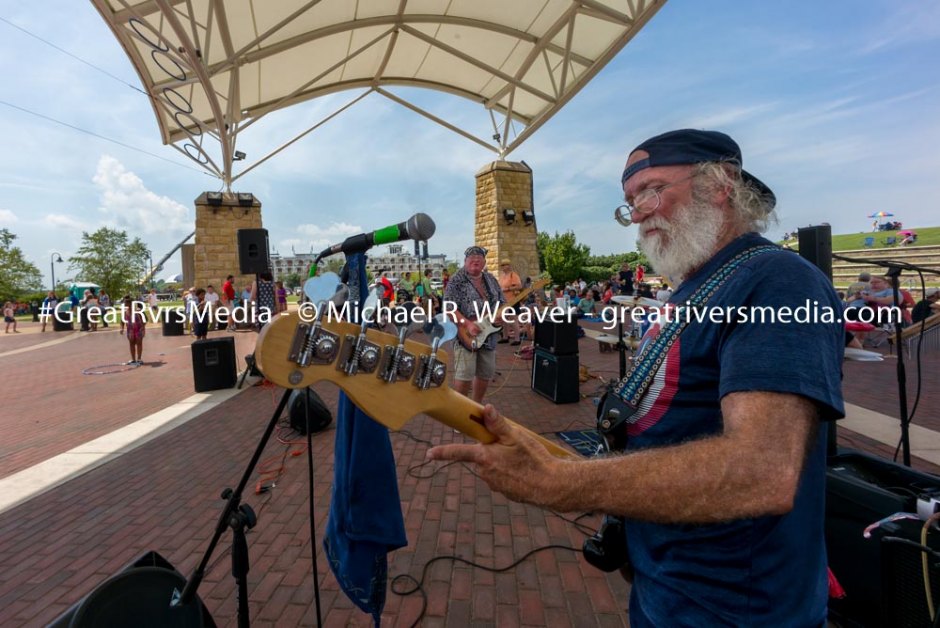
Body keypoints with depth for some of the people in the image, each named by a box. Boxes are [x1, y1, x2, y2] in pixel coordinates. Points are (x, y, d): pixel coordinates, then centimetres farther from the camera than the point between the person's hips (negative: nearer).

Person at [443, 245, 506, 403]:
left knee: (486, 373, 13)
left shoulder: (491, 280, 11)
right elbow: (449, 308, -15)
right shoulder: (456, 281, -8)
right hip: (465, 336, -6)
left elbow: (502, 303, 15)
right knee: (464, 375, -10)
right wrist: (467, 324, -25)